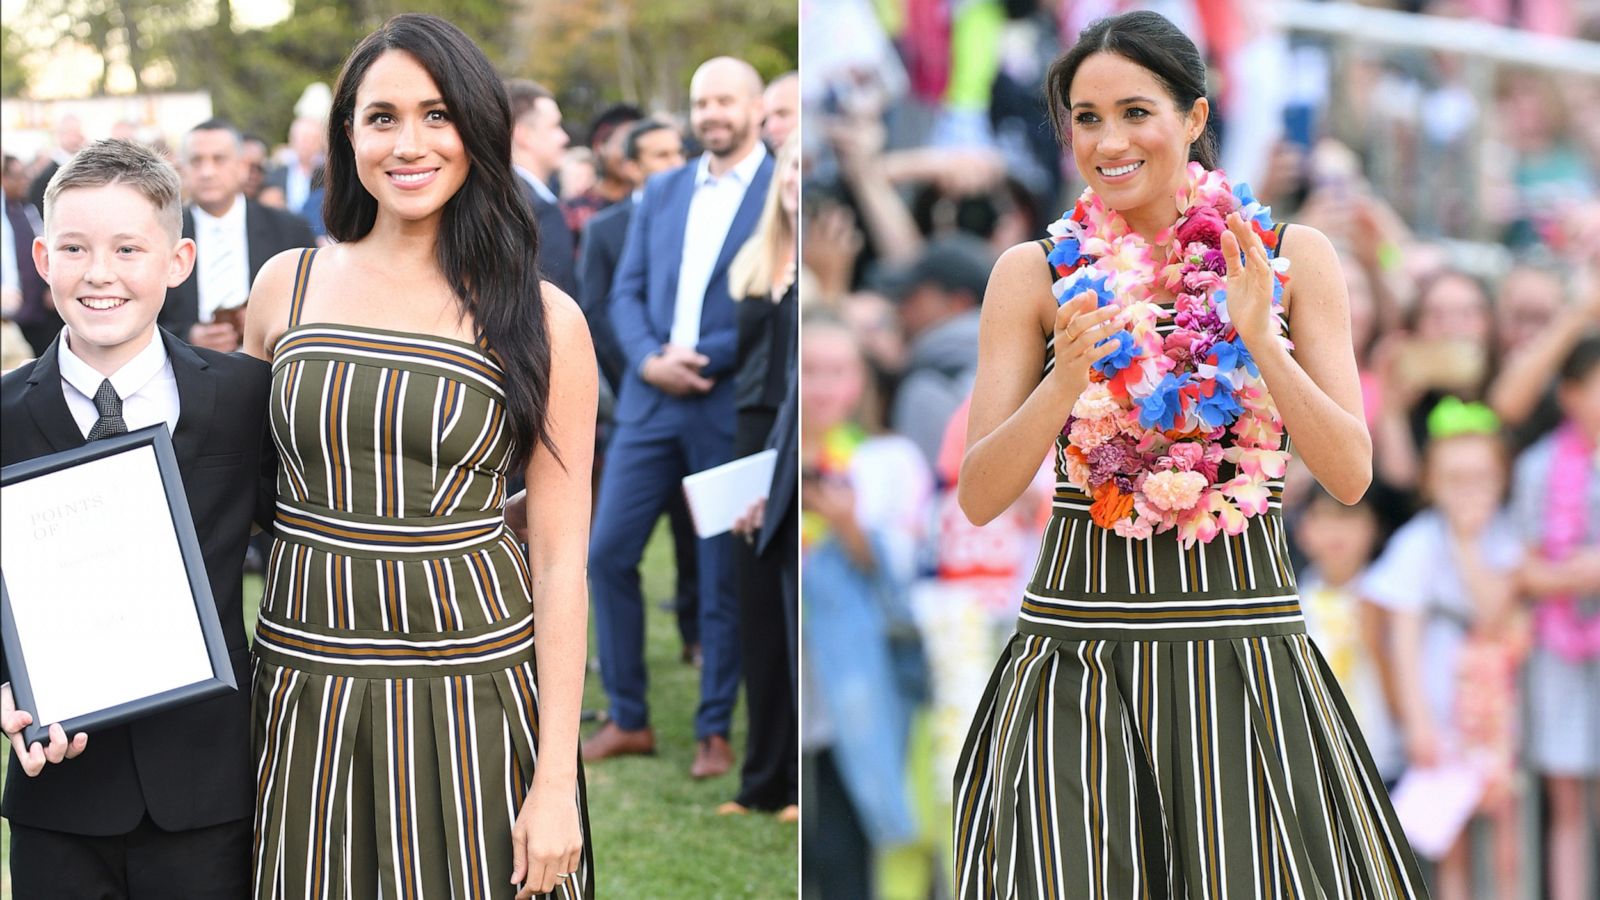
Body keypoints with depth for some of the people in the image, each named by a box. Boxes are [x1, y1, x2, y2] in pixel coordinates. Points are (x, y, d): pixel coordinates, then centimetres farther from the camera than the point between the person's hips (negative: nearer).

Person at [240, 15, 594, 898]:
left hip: (474, 682, -2)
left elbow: (560, 559, -4)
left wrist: (556, 781, -8)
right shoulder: (287, 286, 5)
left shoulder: (543, 320, -3)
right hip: (306, 678, 2)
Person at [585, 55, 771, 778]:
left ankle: (715, 731, 14)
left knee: (722, 575, 2)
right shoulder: (661, 193, 13)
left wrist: (705, 361, -15)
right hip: (650, 398, 5)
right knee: (608, 553, 2)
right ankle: (628, 719, 13)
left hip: (731, 405, -5)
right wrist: (648, 359, -8)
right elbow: (627, 291, 11)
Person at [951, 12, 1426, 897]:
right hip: (1078, 633, 0)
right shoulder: (1036, 272, 3)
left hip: (1246, 643, 0)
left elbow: (1351, 475, -2)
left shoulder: (1292, 257, 4)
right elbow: (978, 498, -1)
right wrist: (1066, 382, -18)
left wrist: (1260, 338, -15)